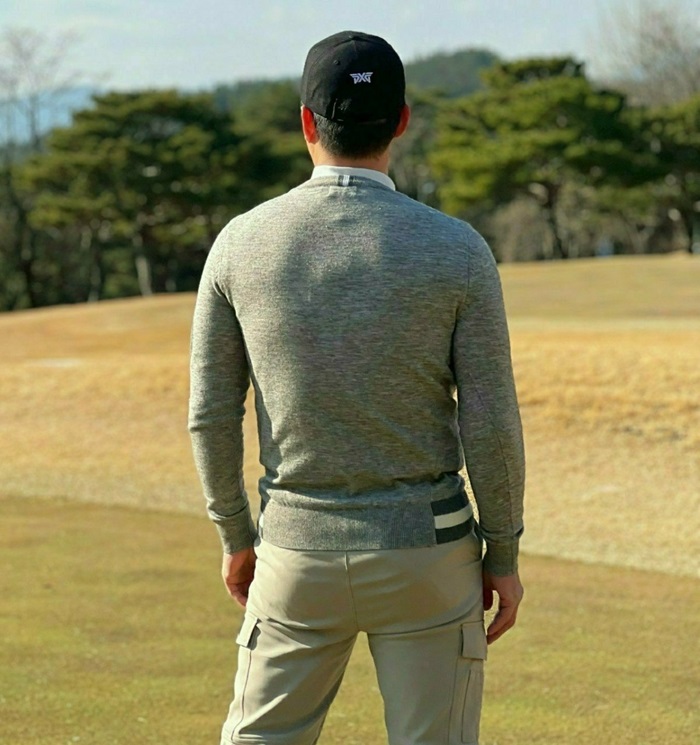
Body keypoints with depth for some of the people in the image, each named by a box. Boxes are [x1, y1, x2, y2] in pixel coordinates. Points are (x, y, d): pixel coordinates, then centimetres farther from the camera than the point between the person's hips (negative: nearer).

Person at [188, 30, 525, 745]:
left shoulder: (241, 243, -6)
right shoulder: (456, 251, -11)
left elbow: (211, 417, -1)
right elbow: (491, 426, -10)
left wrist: (236, 538, 12)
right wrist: (503, 554, 2)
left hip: (297, 550, 2)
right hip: (426, 550, -1)